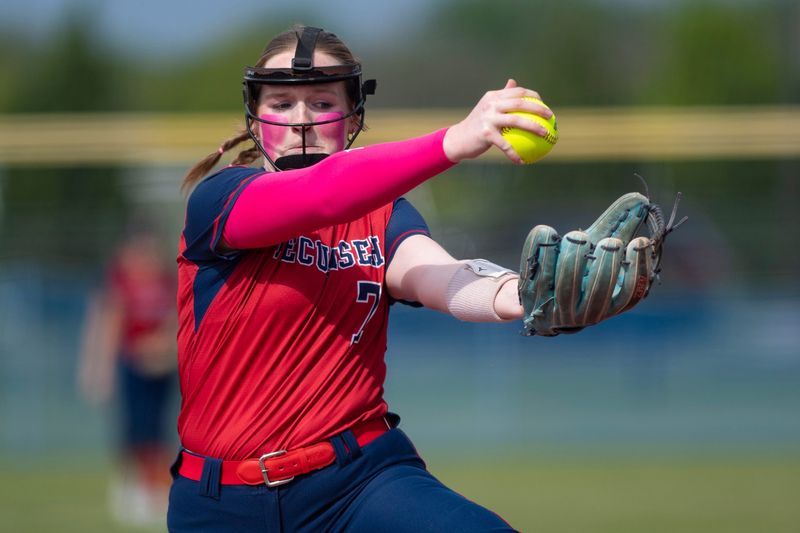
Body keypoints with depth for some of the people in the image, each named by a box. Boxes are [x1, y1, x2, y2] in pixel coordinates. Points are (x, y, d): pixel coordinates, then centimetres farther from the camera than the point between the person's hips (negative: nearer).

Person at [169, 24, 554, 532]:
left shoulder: (382, 214, 6)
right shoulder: (217, 200, -4)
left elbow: (434, 276, -16)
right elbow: (321, 196, -23)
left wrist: (510, 294, -40)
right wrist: (453, 142, -39)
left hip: (359, 476, 1)